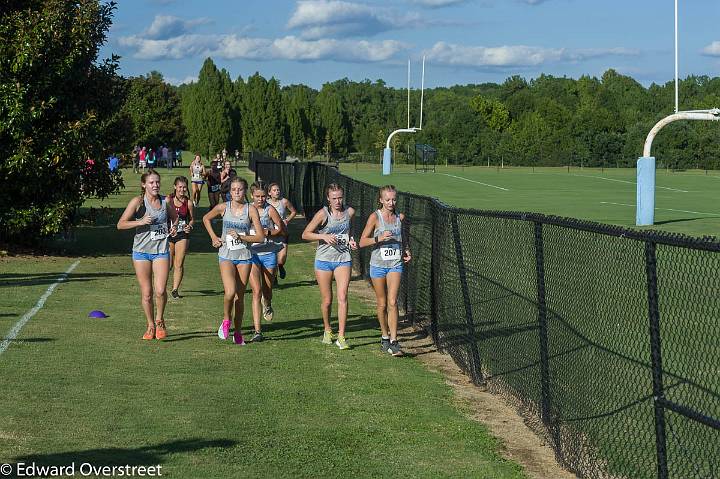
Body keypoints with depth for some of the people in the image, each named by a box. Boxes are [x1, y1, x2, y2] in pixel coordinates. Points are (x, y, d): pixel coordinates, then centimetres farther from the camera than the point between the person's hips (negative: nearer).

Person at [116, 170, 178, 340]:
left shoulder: (166, 201, 4)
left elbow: (175, 217, 24)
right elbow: (120, 224, -7)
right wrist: (141, 222, -19)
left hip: (161, 251, 1)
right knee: (146, 293, 4)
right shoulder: (138, 202, -5)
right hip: (142, 251, -1)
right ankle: (150, 326, 22)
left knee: (160, 290, -13)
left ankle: (159, 321, 12)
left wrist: (174, 227, 3)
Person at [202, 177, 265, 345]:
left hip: (244, 256, 1)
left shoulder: (251, 209, -4)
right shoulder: (223, 207, -2)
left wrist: (240, 237, -15)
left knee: (240, 296, 6)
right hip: (226, 255, -1)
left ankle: (238, 332, 19)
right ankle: (226, 320, 8)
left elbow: (260, 237, -6)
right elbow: (206, 219, 18)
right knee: (230, 292, -20)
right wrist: (213, 237, 9)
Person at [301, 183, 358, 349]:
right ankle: (327, 330, 31)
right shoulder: (323, 214, -8)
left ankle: (341, 336, -10)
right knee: (327, 300, 7)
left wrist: (350, 240, 2)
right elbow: (305, 234, -6)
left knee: (342, 297, -12)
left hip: (343, 259, 2)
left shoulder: (350, 212, 3)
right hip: (324, 259, -1)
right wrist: (323, 236, -19)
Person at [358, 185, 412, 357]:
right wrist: (379, 238, -22)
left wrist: (405, 251, 5)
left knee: (392, 302, -11)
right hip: (378, 264, -1)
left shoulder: (400, 217, 5)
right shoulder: (375, 217, -6)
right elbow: (362, 242, -7)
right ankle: (385, 337, 26)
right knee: (382, 304, 9)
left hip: (395, 264, 1)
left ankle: (393, 341, -13)